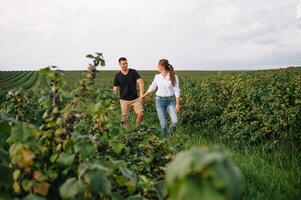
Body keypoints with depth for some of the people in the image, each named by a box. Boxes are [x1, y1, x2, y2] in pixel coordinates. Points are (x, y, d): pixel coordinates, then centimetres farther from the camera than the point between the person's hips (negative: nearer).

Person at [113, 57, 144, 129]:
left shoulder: (133, 72, -3)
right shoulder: (117, 76, 0)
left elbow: (140, 82, -12)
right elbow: (116, 88, 6)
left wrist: (141, 94, -24)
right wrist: (115, 91, -15)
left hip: (135, 99, 0)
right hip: (124, 100, 0)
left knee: (140, 114, -13)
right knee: (125, 118, 3)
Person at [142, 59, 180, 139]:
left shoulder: (174, 76, -8)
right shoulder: (157, 77, 0)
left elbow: (176, 91, -8)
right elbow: (152, 87, 17)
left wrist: (177, 104, -13)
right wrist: (144, 95, 29)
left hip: (170, 100, -1)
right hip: (160, 100, 2)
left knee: (175, 121, -17)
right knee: (163, 123, -3)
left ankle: (170, 132, 16)